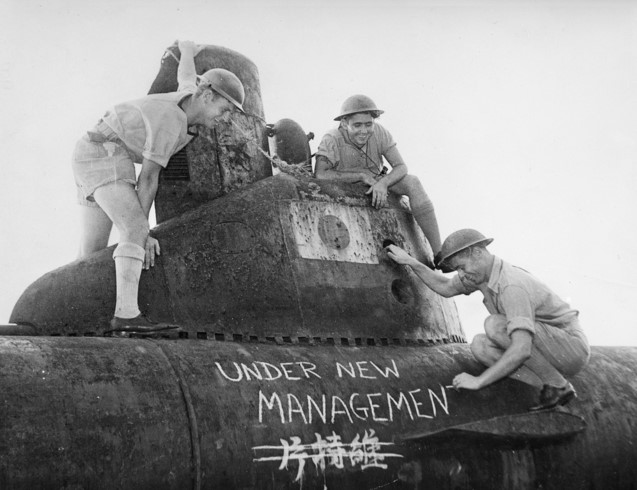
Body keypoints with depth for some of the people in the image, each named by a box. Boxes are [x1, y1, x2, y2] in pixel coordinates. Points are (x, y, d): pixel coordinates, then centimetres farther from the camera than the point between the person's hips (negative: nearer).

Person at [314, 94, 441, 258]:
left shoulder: (380, 133, -17)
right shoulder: (332, 140, -25)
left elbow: (401, 167, -17)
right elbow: (320, 175, -36)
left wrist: (383, 183, -38)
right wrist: (362, 175, -32)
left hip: (376, 185, 1)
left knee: (413, 183, -22)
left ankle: (438, 253, -24)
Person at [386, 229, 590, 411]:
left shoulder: (512, 287, -28)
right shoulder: (483, 271, 2)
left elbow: (522, 350, -38)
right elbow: (446, 288, 20)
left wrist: (479, 381, -32)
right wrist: (410, 262, 12)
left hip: (572, 349, -9)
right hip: (552, 353, 9)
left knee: (495, 325, -26)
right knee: (479, 345, -8)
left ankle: (558, 386, -15)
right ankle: (549, 390, -7)